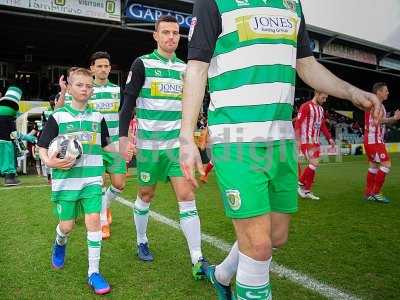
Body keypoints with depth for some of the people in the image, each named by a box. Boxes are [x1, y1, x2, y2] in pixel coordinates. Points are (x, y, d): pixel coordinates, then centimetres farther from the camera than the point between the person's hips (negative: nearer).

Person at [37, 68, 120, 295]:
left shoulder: (98, 117, 7)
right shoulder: (58, 116, -2)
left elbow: (106, 145, 17)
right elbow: (42, 147, 2)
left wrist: (122, 148, -2)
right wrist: (49, 162, -17)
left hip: (92, 178, 1)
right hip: (65, 179, -1)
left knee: (94, 220, -9)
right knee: (67, 225, 7)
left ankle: (94, 272, 3)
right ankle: (60, 243, 46)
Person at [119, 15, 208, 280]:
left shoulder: (185, 68, 11)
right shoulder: (142, 63, -1)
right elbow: (128, 101, -4)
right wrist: (123, 135, -12)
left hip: (178, 141, 3)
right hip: (149, 141, -2)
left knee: (187, 196, -5)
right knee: (146, 195, 11)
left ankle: (198, 260, -1)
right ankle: (141, 241, 35)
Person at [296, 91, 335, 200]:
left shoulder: (321, 109, 15)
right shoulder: (306, 106, -11)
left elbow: (323, 126, 22)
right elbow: (298, 123, -15)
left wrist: (329, 138, 14)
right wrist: (298, 140, -21)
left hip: (316, 142, 8)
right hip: (306, 141, -8)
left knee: (313, 166, 7)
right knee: (314, 164, -15)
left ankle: (307, 191, 16)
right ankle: (300, 184, 3)